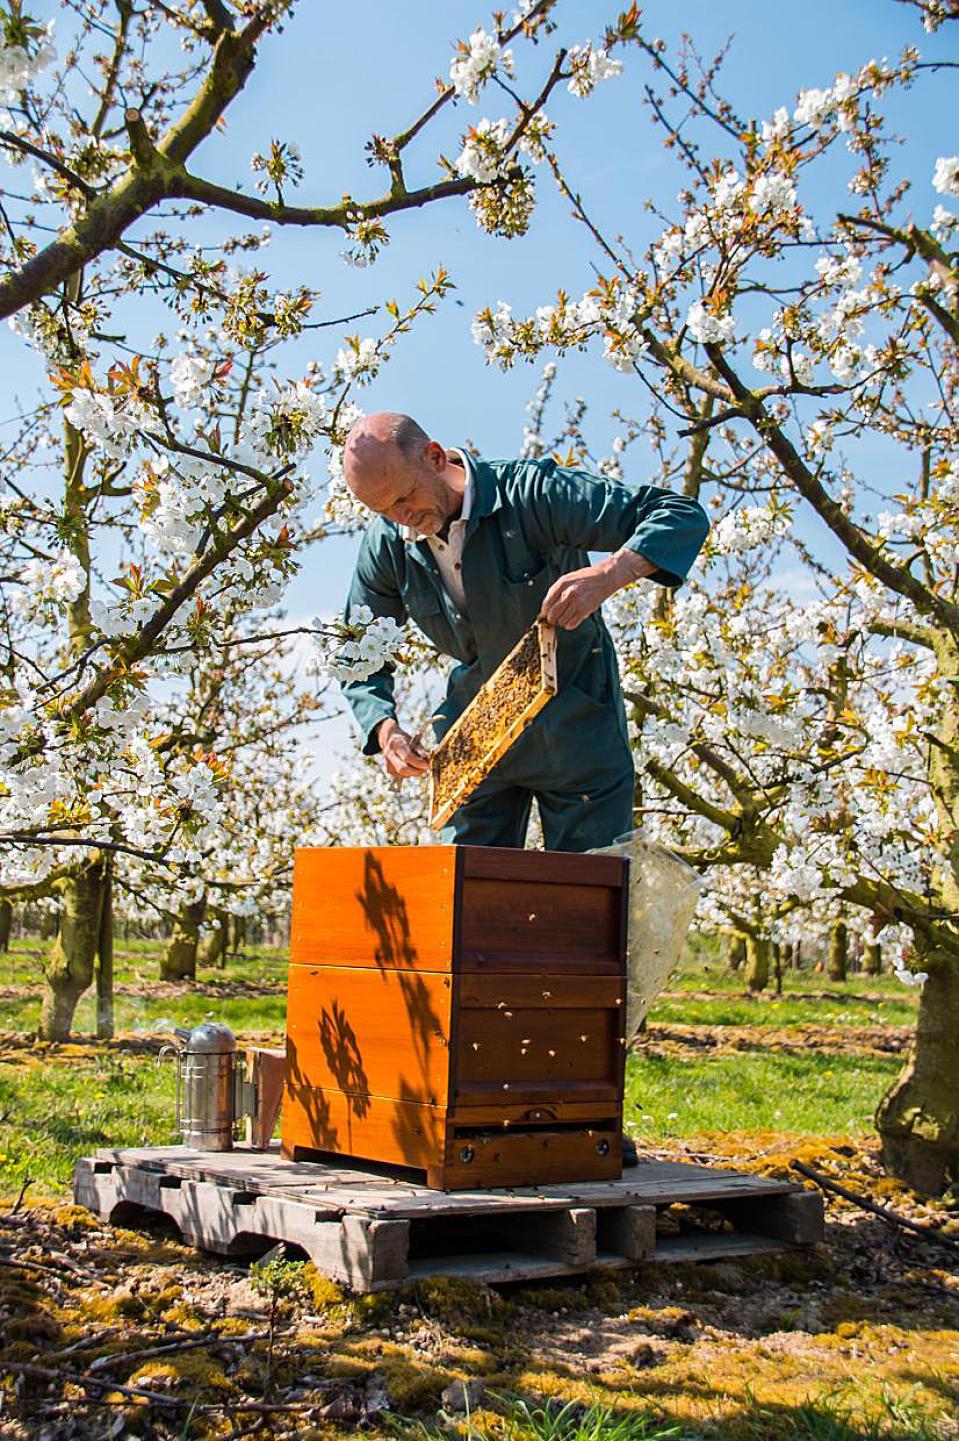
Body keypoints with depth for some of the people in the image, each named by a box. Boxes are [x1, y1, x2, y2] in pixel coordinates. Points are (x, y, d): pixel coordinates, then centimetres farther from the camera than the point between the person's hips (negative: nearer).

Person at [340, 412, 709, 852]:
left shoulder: (530, 493, -23)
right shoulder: (385, 545, -8)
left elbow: (683, 516, -25)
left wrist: (608, 575, -44)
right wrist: (384, 728, -18)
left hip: (575, 726, -4)